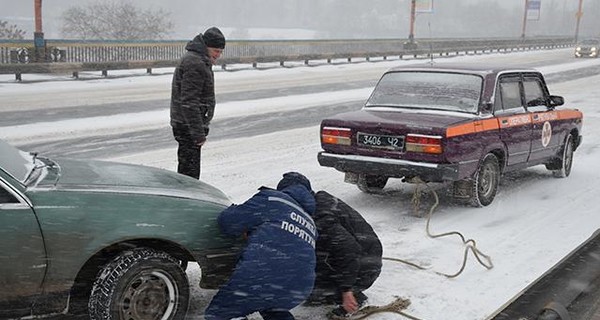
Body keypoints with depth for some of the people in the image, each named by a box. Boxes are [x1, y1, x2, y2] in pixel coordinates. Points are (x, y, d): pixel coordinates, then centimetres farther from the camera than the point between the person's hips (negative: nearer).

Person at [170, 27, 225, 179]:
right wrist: (199, 133, -24)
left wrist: (201, 129, 25)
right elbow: (188, 102, -23)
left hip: (186, 125, 11)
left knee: (186, 168, 17)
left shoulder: (202, 61, 16)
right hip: (187, 126, -11)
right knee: (190, 170, -8)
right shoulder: (194, 64, -18)